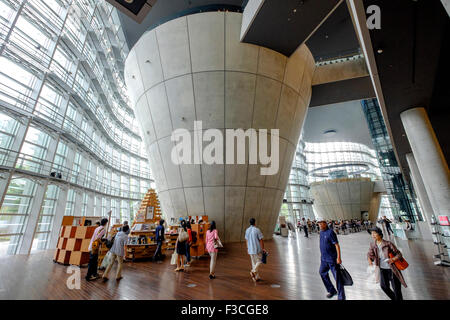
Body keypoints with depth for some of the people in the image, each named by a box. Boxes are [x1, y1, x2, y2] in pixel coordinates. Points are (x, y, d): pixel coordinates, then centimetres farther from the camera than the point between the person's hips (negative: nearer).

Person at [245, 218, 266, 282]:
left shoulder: (247, 230, 2)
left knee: (254, 263, 15)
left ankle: (257, 277, 22)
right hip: (258, 249, -5)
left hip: (250, 250, 6)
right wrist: (263, 248, -4)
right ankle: (253, 271, -9)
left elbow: (246, 240, 10)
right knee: (259, 261, 9)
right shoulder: (257, 230, -16)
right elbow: (261, 240, -14)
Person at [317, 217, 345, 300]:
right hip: (324, 259, 9)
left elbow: (337, 245, -20)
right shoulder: (321, 232, 6)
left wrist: (338, 257, -22)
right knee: (322, 272, 19)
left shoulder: (330, 232, -18)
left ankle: (341, 297, 18)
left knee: (337, 277, 3)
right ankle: (332, 291, 37)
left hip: (332, 259, -9)